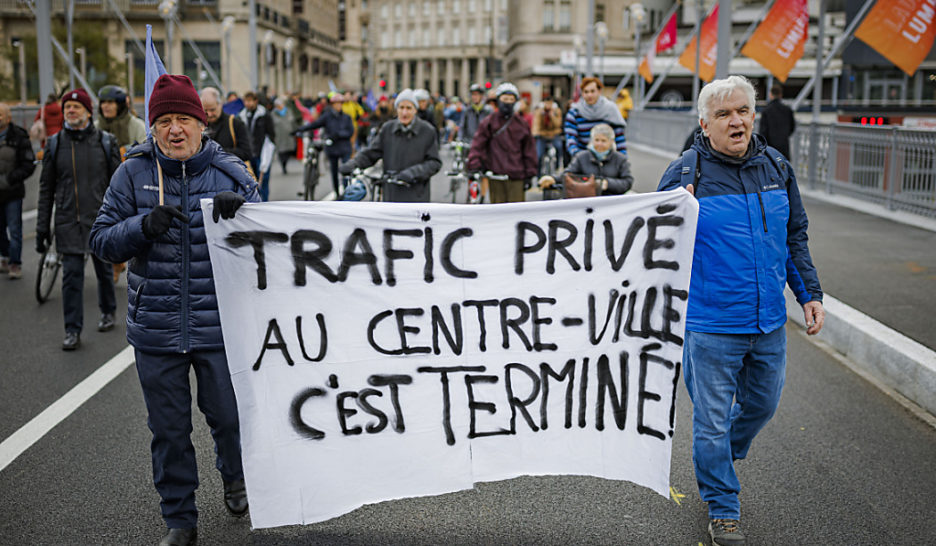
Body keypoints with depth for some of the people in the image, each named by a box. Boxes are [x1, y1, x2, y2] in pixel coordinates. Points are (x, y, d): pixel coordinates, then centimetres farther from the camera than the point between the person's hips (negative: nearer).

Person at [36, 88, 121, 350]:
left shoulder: (105, 141, 2)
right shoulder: (54, 144, 5)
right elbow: (46, 189, 8)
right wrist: (42, 228, 5)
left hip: (101, 219, 0)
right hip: (68, 222, 0)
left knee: (104, 270, 13)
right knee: (71, 275, -2)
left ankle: (108, 312, 36)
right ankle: (73, 330, 4)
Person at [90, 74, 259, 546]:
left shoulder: (230, 173, 0)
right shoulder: (133, 174, 1)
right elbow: (102, 239, 1)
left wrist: (242, 211, -21)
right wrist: (144, 226, -19)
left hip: (219, 325, -1)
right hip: (155, 326, 1)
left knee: (228, 416, 9)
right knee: (169, 428, 10)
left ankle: (235, 479, 43)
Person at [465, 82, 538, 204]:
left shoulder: (521, 124, 9)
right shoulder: (489, 122, 5)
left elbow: (529, 149, 11)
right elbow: (477, 145, 0)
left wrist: (529, 174, 8)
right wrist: (474, 166, -12)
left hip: (516, 176, 1)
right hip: (496, 175, -1)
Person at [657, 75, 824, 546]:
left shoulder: (776, 167, 6)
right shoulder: (686, 172, -9)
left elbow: (795, 237, 16)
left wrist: (809, 292, 12)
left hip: (769, 323, 6)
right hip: (711, 325, -5)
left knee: (761, 405, 20)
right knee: (713, 418, 5)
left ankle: (718, 463, 48)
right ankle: (722, 508, 24)